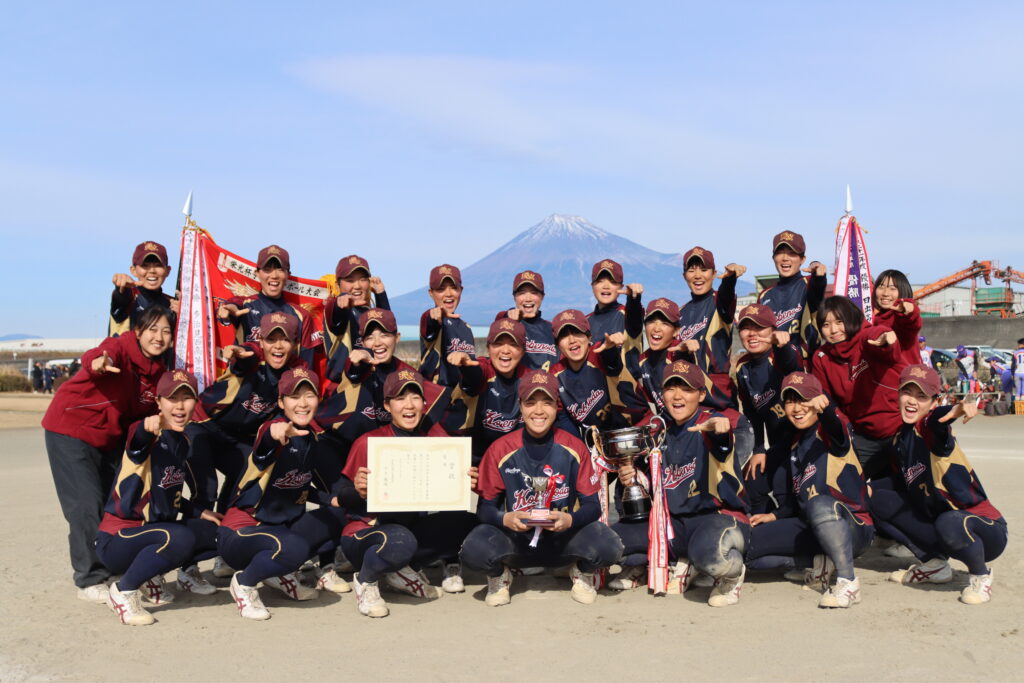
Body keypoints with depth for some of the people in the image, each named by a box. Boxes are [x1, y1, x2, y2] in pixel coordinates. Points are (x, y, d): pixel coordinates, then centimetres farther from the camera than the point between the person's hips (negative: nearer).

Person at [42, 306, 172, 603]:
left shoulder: (158, 371, -1)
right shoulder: (120, 347, -21)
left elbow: (146, 412, 9)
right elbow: (94, 357, -45)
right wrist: (98, 364, -67)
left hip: (109, 438, 7)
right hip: (70, 429, -7)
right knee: (88, 504, -12)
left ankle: (114, 570, 29)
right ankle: (90, 580, 2)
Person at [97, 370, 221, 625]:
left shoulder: (183, 441, 7)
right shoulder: (148, 435, -15)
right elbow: (137, 440, -43)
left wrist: (198, 511, 9)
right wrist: (147, 427, -64)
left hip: (155, 530, 7)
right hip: (117, 540, -7)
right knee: (180, 537, -35)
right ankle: (123, 591, -15)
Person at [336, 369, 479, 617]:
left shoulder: (434, 438, -2)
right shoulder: (368, 443, -11)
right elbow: (341, 498, -10)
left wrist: (465, 483, -20)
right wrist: (358, 491, -32)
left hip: (413, 527, 5)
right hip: (366, 530, -5)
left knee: (466, 522, -18)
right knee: (400, 540, -37)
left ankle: (403, 570, -1)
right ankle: (365, 580, -4)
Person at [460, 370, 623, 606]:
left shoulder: (574, 448, -4)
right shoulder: (500, 450, -5)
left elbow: (592, 505, -2)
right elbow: (485, 507, -2)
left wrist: (570, 520, -23)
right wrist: (505, 519, -24)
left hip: (564, 540, 0)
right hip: (515, 542, 0)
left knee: (607, 546, -30)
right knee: (474, 549, -32)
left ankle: (582, 573, 9)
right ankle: (499, 577, 7)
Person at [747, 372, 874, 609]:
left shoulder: (829, 432, -7)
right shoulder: (795, 444, 14)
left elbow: (836, 427, -35)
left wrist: (825, 408, -56)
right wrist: (775, 516, 12)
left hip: (853, 528, -7)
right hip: (811, 528, 7)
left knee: (821, 504, -41)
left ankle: (848, 582, -26)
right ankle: (821, 561, 0)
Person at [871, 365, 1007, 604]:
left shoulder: (930, 427, -18)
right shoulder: (902, 436, 4)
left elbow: (938, 419, -45)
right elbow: (907, 488, 13)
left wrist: (956, 410, -67)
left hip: (986, 531, -7)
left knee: (949, 523, -39)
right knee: (881, 501, 0)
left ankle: (981, 575, -6)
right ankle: (933, 565, 12)